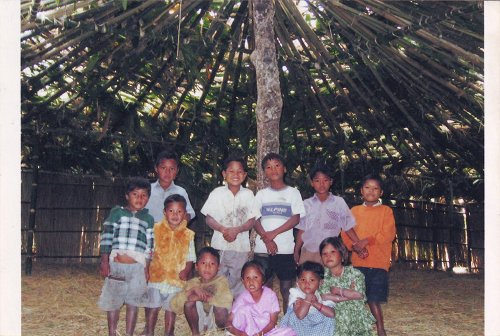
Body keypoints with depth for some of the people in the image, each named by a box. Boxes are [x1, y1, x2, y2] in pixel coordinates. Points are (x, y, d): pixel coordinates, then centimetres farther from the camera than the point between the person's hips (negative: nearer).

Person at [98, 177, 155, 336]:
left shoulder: (148, 219, 8)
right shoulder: (116, 213, 4)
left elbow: (149, 245, 7)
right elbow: (106, 237, 1)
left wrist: (146, 268, 2)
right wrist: (104, 261, -4)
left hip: (137, 267, 1)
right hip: (116, 264, 0)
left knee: (133, 303, 5)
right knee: (113, 302, 8)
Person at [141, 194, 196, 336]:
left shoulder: (188, 235, 0)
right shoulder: (156, 229, -2)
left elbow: (190, 258, 3)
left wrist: (186, 271, -14)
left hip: (176, 279, 0)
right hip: (156, 276, 0)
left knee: (171, 309, 11)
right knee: (153, 307, 8)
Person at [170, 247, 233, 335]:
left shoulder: (221, 281, -9)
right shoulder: (192, 283, -2)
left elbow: (227, 301, -31)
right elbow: (174, 305, -13)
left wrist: (201, 297, -28)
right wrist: (192, 290, -26)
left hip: (216, 322, -2)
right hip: (198, 323, 2)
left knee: (220, 306, -32)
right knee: (188, 302, -22)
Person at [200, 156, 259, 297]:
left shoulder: (248, 194, 1)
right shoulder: (217, 193, -1)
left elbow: (251, 220, 0)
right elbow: (209, 219, -2)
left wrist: (236, 230, -17)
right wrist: (223, 229, -19)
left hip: (241, 246, 1)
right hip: (220, 245, -1)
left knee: (237, 282, 8)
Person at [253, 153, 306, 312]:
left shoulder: (293, 193, 7)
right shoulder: (261, 194, 11)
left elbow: (296, 219, -3)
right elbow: (255, 220, 3)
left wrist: (273, 233, -12)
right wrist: (267, 240, -12)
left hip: (286, 249, -1)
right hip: (263, 249, 1)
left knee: (286, 289, 1)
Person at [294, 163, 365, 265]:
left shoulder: (339, 202, 4)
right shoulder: (306, 204, 8)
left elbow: (348, 228, 5)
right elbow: (301, 231, 10)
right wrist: (296, 252, 5)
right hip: (308, 252, 2)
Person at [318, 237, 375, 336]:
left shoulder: (354, 273, -2)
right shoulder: (323, 275, 1)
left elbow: (359, 294, -15)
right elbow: (323, 296, -14)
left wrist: (338, 291, -10)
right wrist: (349, 296, -13)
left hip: (357, 319, 0)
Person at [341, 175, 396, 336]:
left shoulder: (386, 210, 3)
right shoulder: (355, 210, 12)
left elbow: (388, 234, -8)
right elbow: (346, 233, 9)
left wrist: (367, 241, -15)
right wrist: (354, 245, -10)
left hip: (378, 262, -3)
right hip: (358, 261, 3)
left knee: (374, 298, -5)